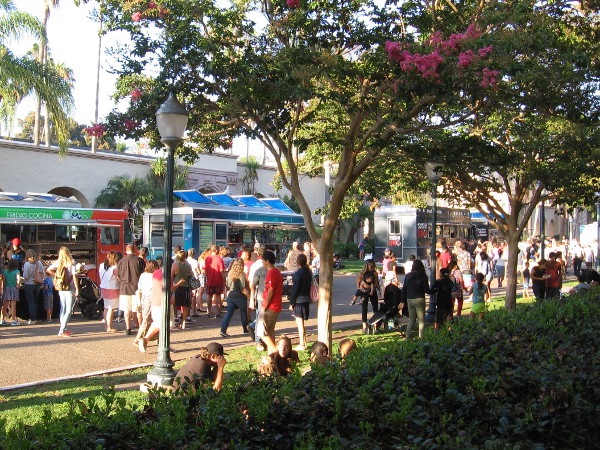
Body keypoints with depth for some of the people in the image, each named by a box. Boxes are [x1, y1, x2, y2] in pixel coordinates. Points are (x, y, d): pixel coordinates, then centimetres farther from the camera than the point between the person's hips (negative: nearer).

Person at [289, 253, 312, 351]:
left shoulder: (297, 274, -17)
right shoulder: (309, 272, 6)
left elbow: (295, 289, -16)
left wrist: (291, 303, -9)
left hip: (299, 301, -8)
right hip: (306, 300, 8)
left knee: (300, 324, -1)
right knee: (301, 323, 19)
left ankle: (302, 345, 4)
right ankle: (304, 342, 25)